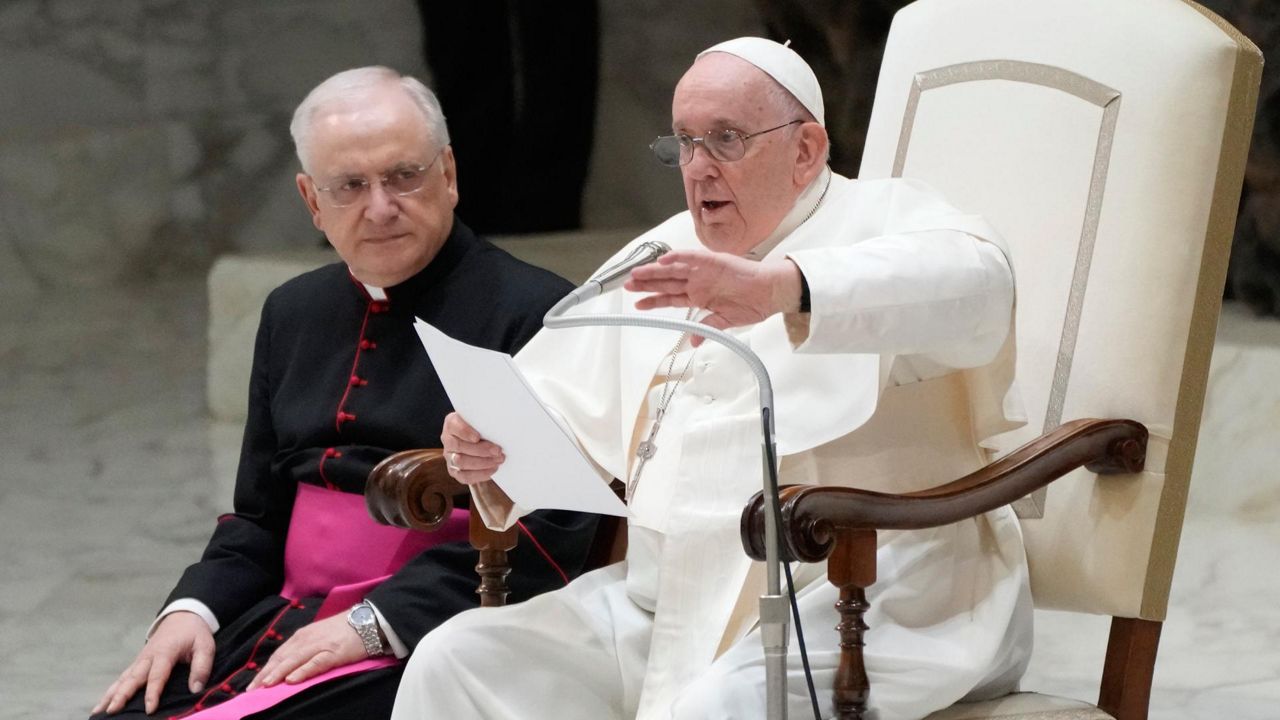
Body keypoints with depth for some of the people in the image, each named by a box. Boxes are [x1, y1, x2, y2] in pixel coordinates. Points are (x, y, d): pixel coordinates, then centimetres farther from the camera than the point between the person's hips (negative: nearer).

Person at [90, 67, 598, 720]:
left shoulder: (533, 312, -6)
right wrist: (193, 609, 4)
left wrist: (373, 624, -17)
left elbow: (547, 530, -14)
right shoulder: (294, 313, 18)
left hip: (416, 643, -7)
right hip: (280, 624, 7)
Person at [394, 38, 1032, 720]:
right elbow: (554, 400, 21)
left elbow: (972, 281, -24)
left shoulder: (883, 220, 1)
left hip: (860, 605, -7)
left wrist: (779, 288, -38)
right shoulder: (657, 260, 22)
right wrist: (491, 450, -5)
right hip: (665, 607, 7)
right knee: (453, 663, -9)